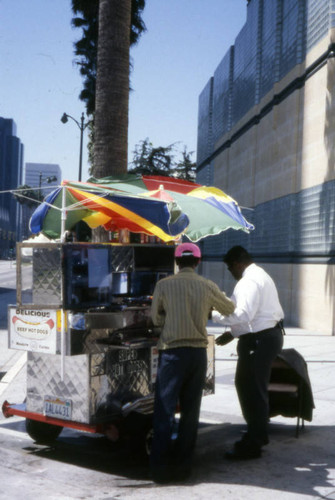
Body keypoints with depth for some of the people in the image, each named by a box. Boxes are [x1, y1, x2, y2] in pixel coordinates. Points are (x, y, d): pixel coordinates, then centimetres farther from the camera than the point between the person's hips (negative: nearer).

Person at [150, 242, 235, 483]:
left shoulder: (164, 285, -5)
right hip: (198, 353, 3)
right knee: (190, 411, 11)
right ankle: (183, 466, 17)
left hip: (172, 353, -2)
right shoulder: (208, 286, 0)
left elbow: (156, 319, 5)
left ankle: (161, 469, 3)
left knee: (165, 411, 3)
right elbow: (229, 309, 18)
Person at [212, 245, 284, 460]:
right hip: (270, 334, 11)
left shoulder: (249, 281, -17)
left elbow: (243, 315, -26)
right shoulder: (261, 275, 18)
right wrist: (233, 333, 18)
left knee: (253, 390, -2)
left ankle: (253, 445, 8)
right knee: (246, 385, 19)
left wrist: (213, 313, -17)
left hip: (260, 340, -11)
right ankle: (258, 435, 32)